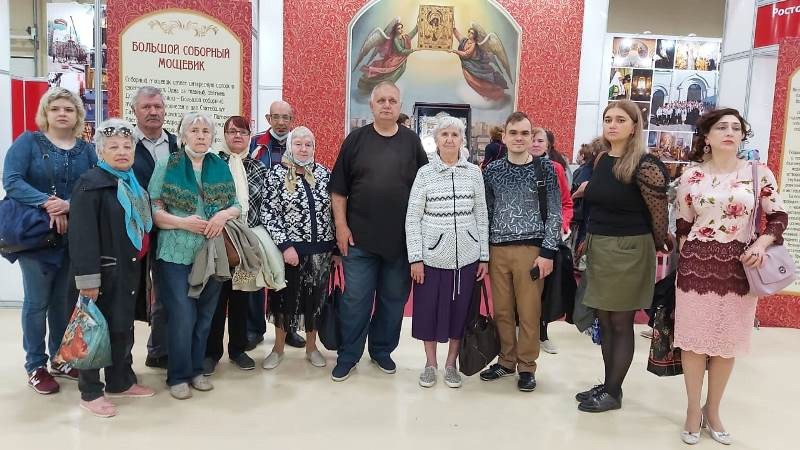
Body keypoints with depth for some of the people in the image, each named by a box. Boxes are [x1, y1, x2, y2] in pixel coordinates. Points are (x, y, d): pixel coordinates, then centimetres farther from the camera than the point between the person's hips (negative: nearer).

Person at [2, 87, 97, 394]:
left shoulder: (87, 149, 8)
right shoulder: (28, 142, -1)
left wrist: (69, 205, -21)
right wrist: (46, 202, -24)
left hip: (75, 236, 3)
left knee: (65, 299, 12)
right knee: (37, 301, 4)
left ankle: (59, 359, 27)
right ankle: (35, 366, 18)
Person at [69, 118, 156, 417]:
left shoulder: (134, 183, 13)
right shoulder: (91, 183, -11)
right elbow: (82, 234, -18)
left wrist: (142, 264, 16)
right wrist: (87, 276, -23)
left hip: (130, 267, 8)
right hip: (105, 269, -8)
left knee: (124, 327, 16)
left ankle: (121, 382, 30)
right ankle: (90, 392, 14)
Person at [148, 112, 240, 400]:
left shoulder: (221, 168, 9)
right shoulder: (166, 166, -1)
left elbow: (236, 206, 9)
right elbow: (152, 210, -5)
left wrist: (224, 215, -12)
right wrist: (182, 222, -19)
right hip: (176, 255, -3)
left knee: (205, 316, 11)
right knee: (182, 317, -4)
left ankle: (196, 370, 26)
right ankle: (178, 376, 13)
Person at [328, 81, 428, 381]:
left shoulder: (412, 142, 6)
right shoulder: (356, 140, 3)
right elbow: (338, 190, 3)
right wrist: (341, 226, -4)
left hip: (402, 238, 2)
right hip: (360, 237, -1)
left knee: (394, 298, 11)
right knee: (356, 300, 3)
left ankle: (382, 350, 29)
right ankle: (348, 355, 18)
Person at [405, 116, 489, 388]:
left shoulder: (474, 173, 3)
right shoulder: (425, 173, -1)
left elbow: (481, 216, 6)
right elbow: (412, 218, -2)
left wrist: (484, 256, 3)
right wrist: (415, 257, -7)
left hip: (466, 256, 1)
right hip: (432, 255, -1)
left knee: (460, 310, 9)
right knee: (428, 309, 7)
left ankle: (451, 364, 28)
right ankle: (430, 363, 27)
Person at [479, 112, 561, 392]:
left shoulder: (545, 169, 0)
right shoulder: (492, 170, 7)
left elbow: (554, 213, -2)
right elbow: (486, 211, 10)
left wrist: (547, 252, -8)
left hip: (532, 249, -2)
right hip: (497, 249, 3)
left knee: (529, 312, 3)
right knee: (502, 310, 9)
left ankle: (527, 366, 17)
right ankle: (506, 361, 24)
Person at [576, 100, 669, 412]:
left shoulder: (644, 165, -14)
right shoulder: (601, 160, 8)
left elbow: (659, 212, -9)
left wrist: (656, 247, 2)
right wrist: (590, 243, 14)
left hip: (629, 250, -7)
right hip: (598, 248, 7)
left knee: (621, 323, 3)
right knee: (605, 321, 14)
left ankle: (613, 392, 16)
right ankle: (607, 384, 27)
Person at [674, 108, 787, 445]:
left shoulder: (759, 172, 1)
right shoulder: (691, 176, 1)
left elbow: (779, 217, 6)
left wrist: (762, 244, -12)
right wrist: (686, 261, 4)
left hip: (738, 267, 1)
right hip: (696, 265, -1)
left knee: (728, 343, 9)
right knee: (694, 340, 4)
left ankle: (713, 410, 27)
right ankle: (693, 410, 20)